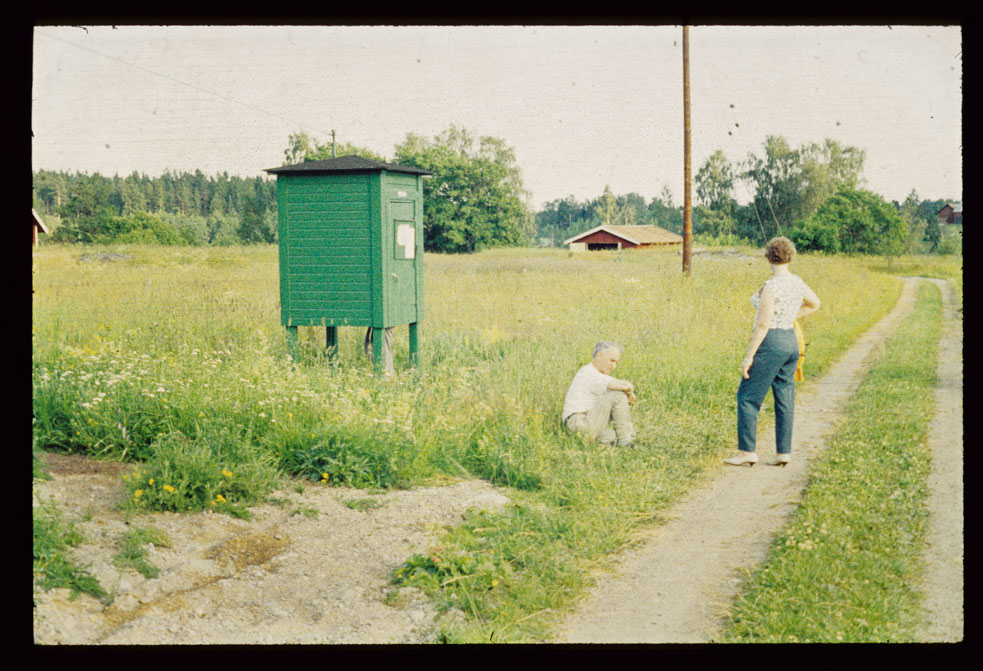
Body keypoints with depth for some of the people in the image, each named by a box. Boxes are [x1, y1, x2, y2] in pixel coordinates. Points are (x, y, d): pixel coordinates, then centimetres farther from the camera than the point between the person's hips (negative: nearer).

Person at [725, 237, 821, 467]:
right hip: (791, 342, 8)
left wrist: (749, 357, -16)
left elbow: (763, 324, -19)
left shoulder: (770, 287, -18)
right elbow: (814, 303, 26)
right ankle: (783, 453, 11)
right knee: (784, 399, 10)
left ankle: (747, 452, 0)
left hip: (770, 343, -8)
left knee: (748, 397, 0)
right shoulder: (797, 282, 6)